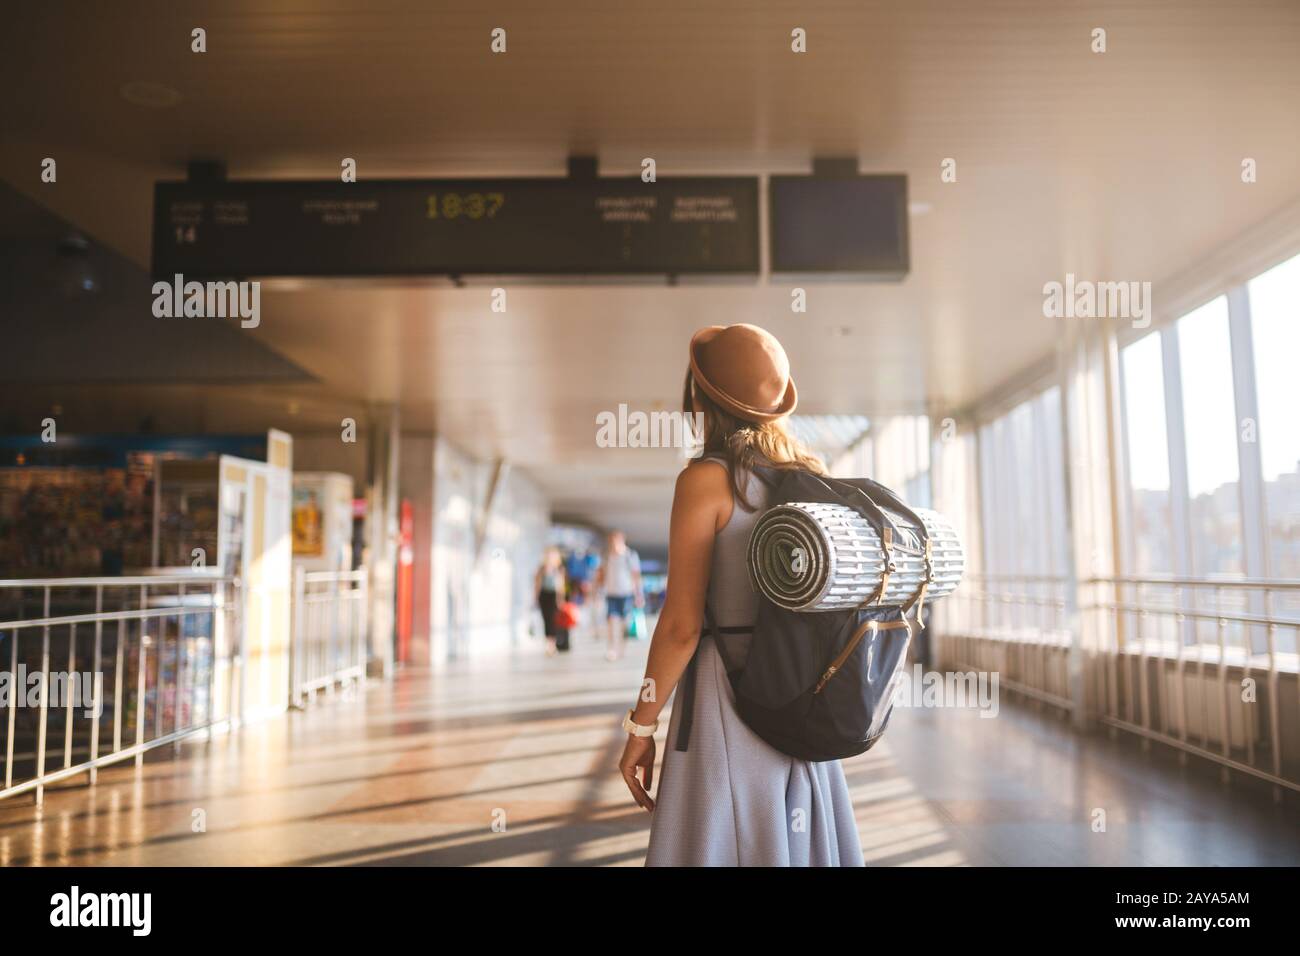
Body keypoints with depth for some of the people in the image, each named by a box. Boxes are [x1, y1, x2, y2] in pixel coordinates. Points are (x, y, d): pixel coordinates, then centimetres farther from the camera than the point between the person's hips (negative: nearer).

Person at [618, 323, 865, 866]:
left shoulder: (706, 479, -14)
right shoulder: (814, 476, 5)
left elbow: (681, 625, -16)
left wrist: (640, 727, -7)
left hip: (729, 698, -6)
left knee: (722, 846, 5)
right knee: (801, 843, 17)